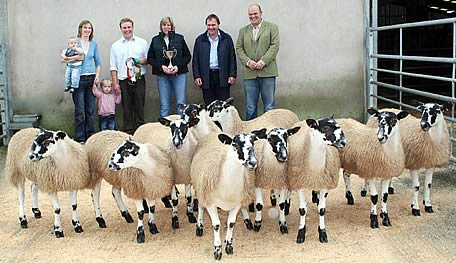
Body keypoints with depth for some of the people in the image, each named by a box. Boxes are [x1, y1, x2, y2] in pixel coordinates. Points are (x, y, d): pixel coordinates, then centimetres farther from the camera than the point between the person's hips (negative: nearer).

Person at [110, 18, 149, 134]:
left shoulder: (142, 43, 9)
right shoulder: (116, 46, 9)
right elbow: (113, 67, 7)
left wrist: (141, 61, -11)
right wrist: (115, 83, 0)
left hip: (139, 80, 0)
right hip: (124, 81, 1)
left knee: (139, 106, 0)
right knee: (127, 108, 3)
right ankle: (128, 131, 8)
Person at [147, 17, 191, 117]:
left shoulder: (179, 38, 5)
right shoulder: (155, 40, 7)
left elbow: (187, 56, 6)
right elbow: (150, 58, 8)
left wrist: (178, 66, -8)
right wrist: (161, 66, -8)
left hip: (179, 74, -1)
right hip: (162, 76, 1)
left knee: (181, 104, -1)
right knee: (164, 106, 4)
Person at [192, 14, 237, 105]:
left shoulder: (227, 38, 7)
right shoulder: (200, 40, 9)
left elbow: (232, 58, 5)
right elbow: (195, 60, 8)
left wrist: (232, 75, -2)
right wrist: (196, 76, 0)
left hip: (222, 76, -1)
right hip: (206, 77, 1)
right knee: (208, 105, 3)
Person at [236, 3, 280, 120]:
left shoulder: (272, 27, 7)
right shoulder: (243, 31, 16)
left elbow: (274, 46, -3)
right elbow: (239, 48, 10)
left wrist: (263, 61, -14)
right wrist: (247, 61, -8)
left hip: (267, 72, -2)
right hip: (249, 73, 2)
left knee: (269, 106, 1)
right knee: (250, 107, 5)